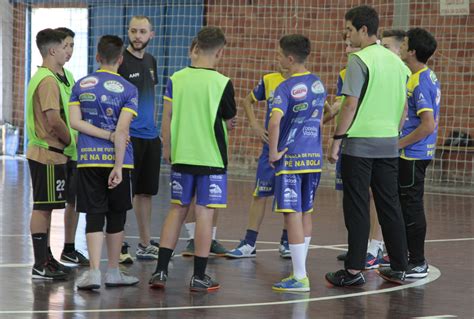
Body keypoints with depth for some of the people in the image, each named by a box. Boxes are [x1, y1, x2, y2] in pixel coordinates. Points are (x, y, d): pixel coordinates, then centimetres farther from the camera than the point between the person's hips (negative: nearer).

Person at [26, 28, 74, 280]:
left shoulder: (44, 77, 15)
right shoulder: (49, 80, -18)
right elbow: (54, 119, -24)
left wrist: (65, 140, 13)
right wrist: (70, 141, -10)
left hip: (45, 153, 10)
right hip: (49, 153, -10)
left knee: (44, 207, 15)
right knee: (42, 207, -6)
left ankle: (46, 258, 24)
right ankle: (40, 266, -3)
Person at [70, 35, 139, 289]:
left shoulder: (81, 85, 6)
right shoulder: (128, 89, -5)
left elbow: (75, 122, -5)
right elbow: (122, 130, -13)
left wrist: (107, 135, -5)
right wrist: (118, 167, -14)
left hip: (88, 159, 2)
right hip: (115, 159, -2)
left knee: (94, 216, 2)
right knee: (116, 217, 10)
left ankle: (94, 272, -10)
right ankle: (113, 272, 20)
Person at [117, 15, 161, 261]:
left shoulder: (150, 61, 12)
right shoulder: (121, 61, -10)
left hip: (150, 136, 7)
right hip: (129, 136, -7)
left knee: (145, 191, 13)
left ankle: (145, 245, 21)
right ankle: (119, 246, 0)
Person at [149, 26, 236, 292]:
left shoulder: (176, 79, -1)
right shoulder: (222, 83, -10)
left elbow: (166, 119, 3)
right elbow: (230, 117, 4)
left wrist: (167, 149, 15)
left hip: (181, 156, 4)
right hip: (211, 158, -4)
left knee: (177, 210, 13)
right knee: (205, 213, 2)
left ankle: (161, 271, 9)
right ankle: (199, 277, 6)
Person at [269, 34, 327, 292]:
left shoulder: (286, 88, -14)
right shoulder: (318, 84, 9)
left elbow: (275, 122, -28)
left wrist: (274, 152, -16)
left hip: (291, 157, -7)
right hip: (314, 156, 7)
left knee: (293, 215, -4)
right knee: (305, 213, 15)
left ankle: (300, 278, -4)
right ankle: (300, 270, 23)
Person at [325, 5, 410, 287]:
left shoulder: (359, 60, -10)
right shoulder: (396, 62, 11)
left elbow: (351, 105, -14)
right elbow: (404, 106, 15)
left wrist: (337, 140, -8)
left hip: (359, 143, -6)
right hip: (389, 144, 6)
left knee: (357, 208, -2)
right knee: (390, 205, 11)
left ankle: (354, 270, -1)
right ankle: (399, 267, 14)